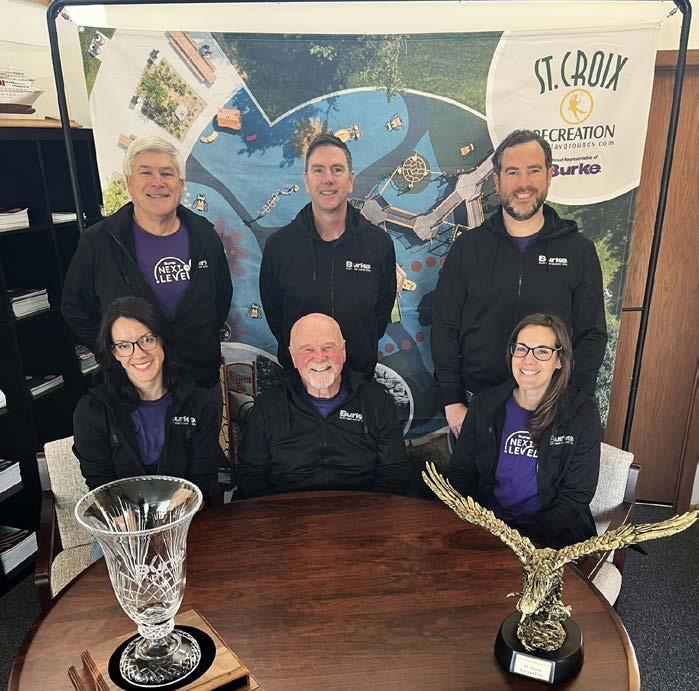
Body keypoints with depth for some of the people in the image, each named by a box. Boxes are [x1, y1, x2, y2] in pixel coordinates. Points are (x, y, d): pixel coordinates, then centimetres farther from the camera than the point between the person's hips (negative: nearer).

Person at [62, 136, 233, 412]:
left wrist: (204, 342, 4)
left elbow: (223, 296, 11)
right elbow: (76, 308, 0)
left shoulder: (205, 237, -2)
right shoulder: (98, 241, -9)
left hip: (204, 380, 3)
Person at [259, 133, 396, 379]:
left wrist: (362, 351, -2)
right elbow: (273, 314, 1)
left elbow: (382, 312, 3)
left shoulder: (380, 243, -5)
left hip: (360, 374, 1)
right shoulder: (278, 244, -7)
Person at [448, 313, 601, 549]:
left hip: (551, 532, -3)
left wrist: (531, 538, -16)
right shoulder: (484, 404, 2)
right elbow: (460, 472, 7)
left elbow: (576, 494, -3)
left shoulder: (582, 414, -4)